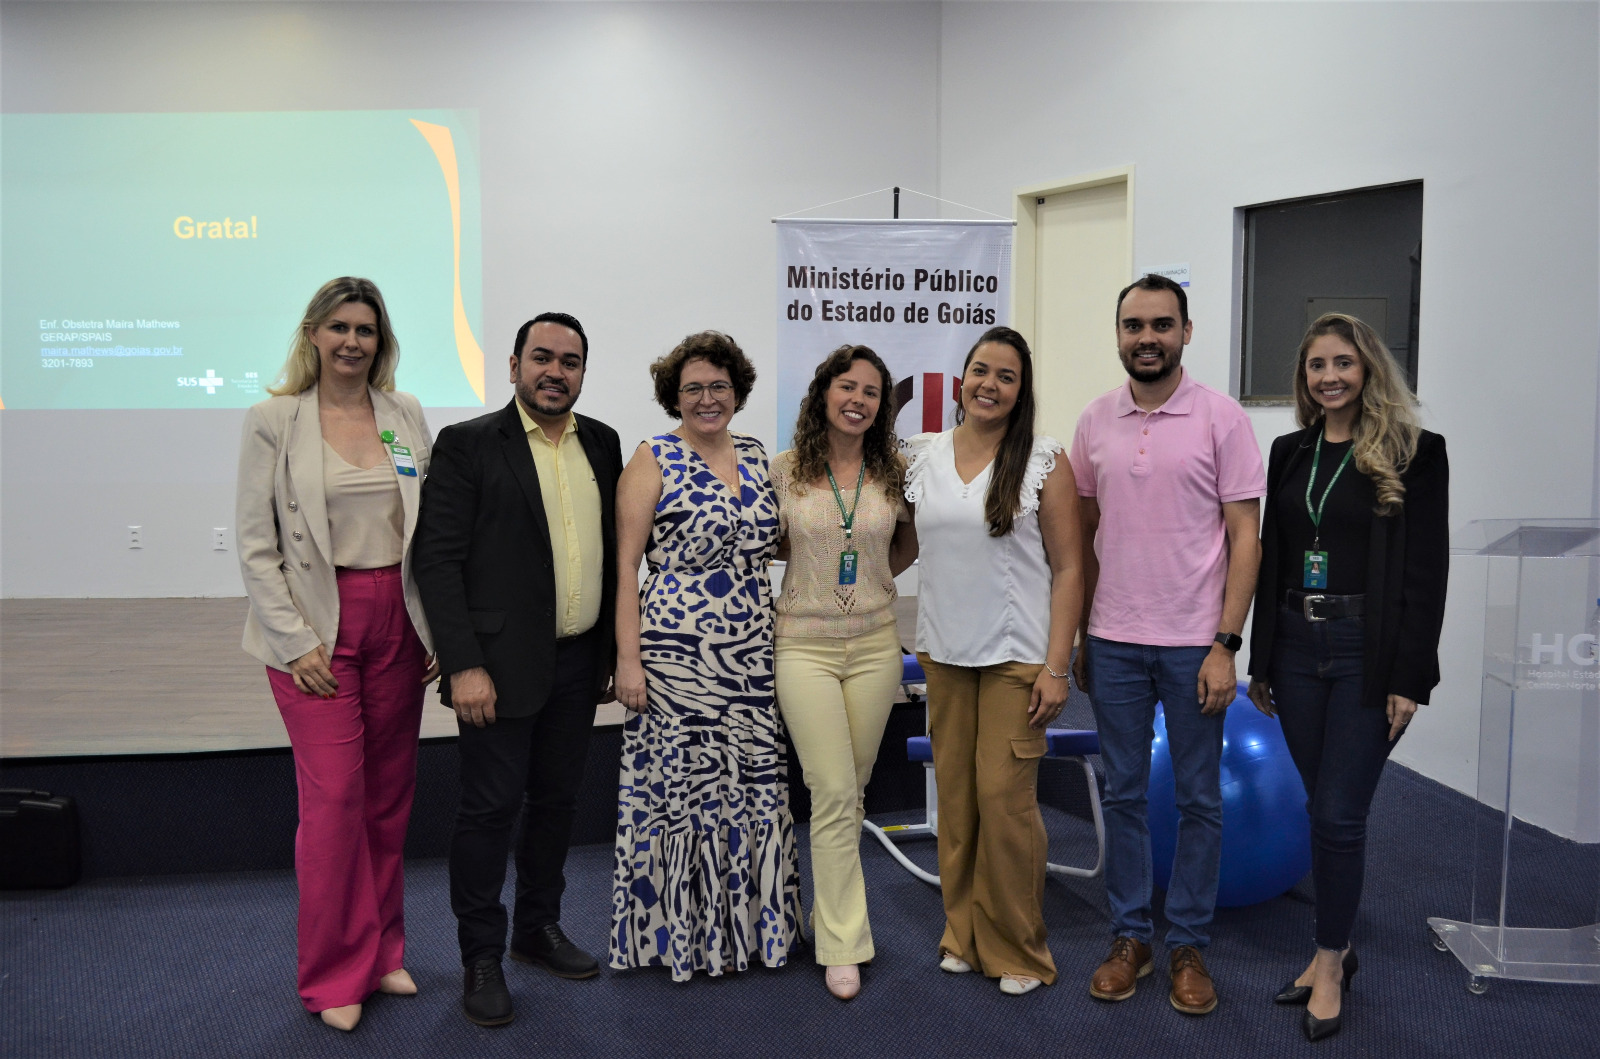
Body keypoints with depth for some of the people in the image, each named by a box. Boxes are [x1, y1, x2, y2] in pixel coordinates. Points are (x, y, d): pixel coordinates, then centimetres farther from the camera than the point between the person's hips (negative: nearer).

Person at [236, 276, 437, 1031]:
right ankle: (336, 975, 13)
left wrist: (440, 626, 2)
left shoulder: (406, 416, 7)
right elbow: (255, 546, -4)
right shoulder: (274, 421, -3)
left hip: (398, 622, 4)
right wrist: (296, 642, -10)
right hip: (316, 628, -3)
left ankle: (382, 952, 26)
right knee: (334, 798, -4)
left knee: (389, 794, 10)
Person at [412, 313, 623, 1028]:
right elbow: (439, 561, -11)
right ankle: (481, 958, 17)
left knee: (556, 802, 15)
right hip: (501, 665, -5)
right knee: (491, 808, 2)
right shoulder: (467, 445, -6)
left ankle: (539, 929, 33)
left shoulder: (602, 444, 9)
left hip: (578, 662, 5)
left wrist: (613, 652, 11)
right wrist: (464, 666, -17)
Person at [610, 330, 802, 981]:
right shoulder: (653, 461, -4)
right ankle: (684, 934, 20)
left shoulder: (757, 457, 11)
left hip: (752, 654, 5)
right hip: (676, 653, -5)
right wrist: (628, 659, -11)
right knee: (683, 785, 3)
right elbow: (626, 565, -6)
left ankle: (748, 924, 26)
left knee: (755, 785, 9)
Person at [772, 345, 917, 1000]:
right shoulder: (785, 470, -2)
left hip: (875, 644, 3)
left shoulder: (895, 472, 2)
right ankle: (842, 945, 4)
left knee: (852, 787, 11)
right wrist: (815, 578, 1)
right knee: (834, 793, -6)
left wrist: (871, 580, 6)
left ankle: (829, 913, 29)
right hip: (805, 645, -2)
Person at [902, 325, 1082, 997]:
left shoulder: (1043, 461, -4)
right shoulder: (924, 456, 6)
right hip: (943, 652, 4)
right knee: (955, 796, 9)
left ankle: (1016, 949, 14)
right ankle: (964, 934, 25)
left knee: (1005, 797, -4)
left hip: (1015, 656, -3)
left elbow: (1067, 568, -5)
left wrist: (1056, 667, -10)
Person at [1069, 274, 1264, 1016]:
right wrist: (1077, 637, 9)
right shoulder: (1095, 421, 5)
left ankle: (1188, 945, 21)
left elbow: (1244, 538, -6)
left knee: (1199, 799, 7)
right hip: (1113, 641, 3)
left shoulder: (1220, 418, -6)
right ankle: (1130, 937, 24)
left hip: (1192, 643, -3)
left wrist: (1225, 645, -12)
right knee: (1123, 793, 11)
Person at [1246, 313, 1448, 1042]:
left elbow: (1427, 570, -8)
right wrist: (1261, 661, 12)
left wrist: (1410, 677, -12)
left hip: (1367, 654, -4)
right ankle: (1334, 948, 28)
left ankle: (1331, 965, 14)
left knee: (1338, 813, -3)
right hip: (1296, 647, 5)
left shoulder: (1412, 454, -4)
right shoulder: (1290, 452, 10)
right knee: (1323, 807, 13)